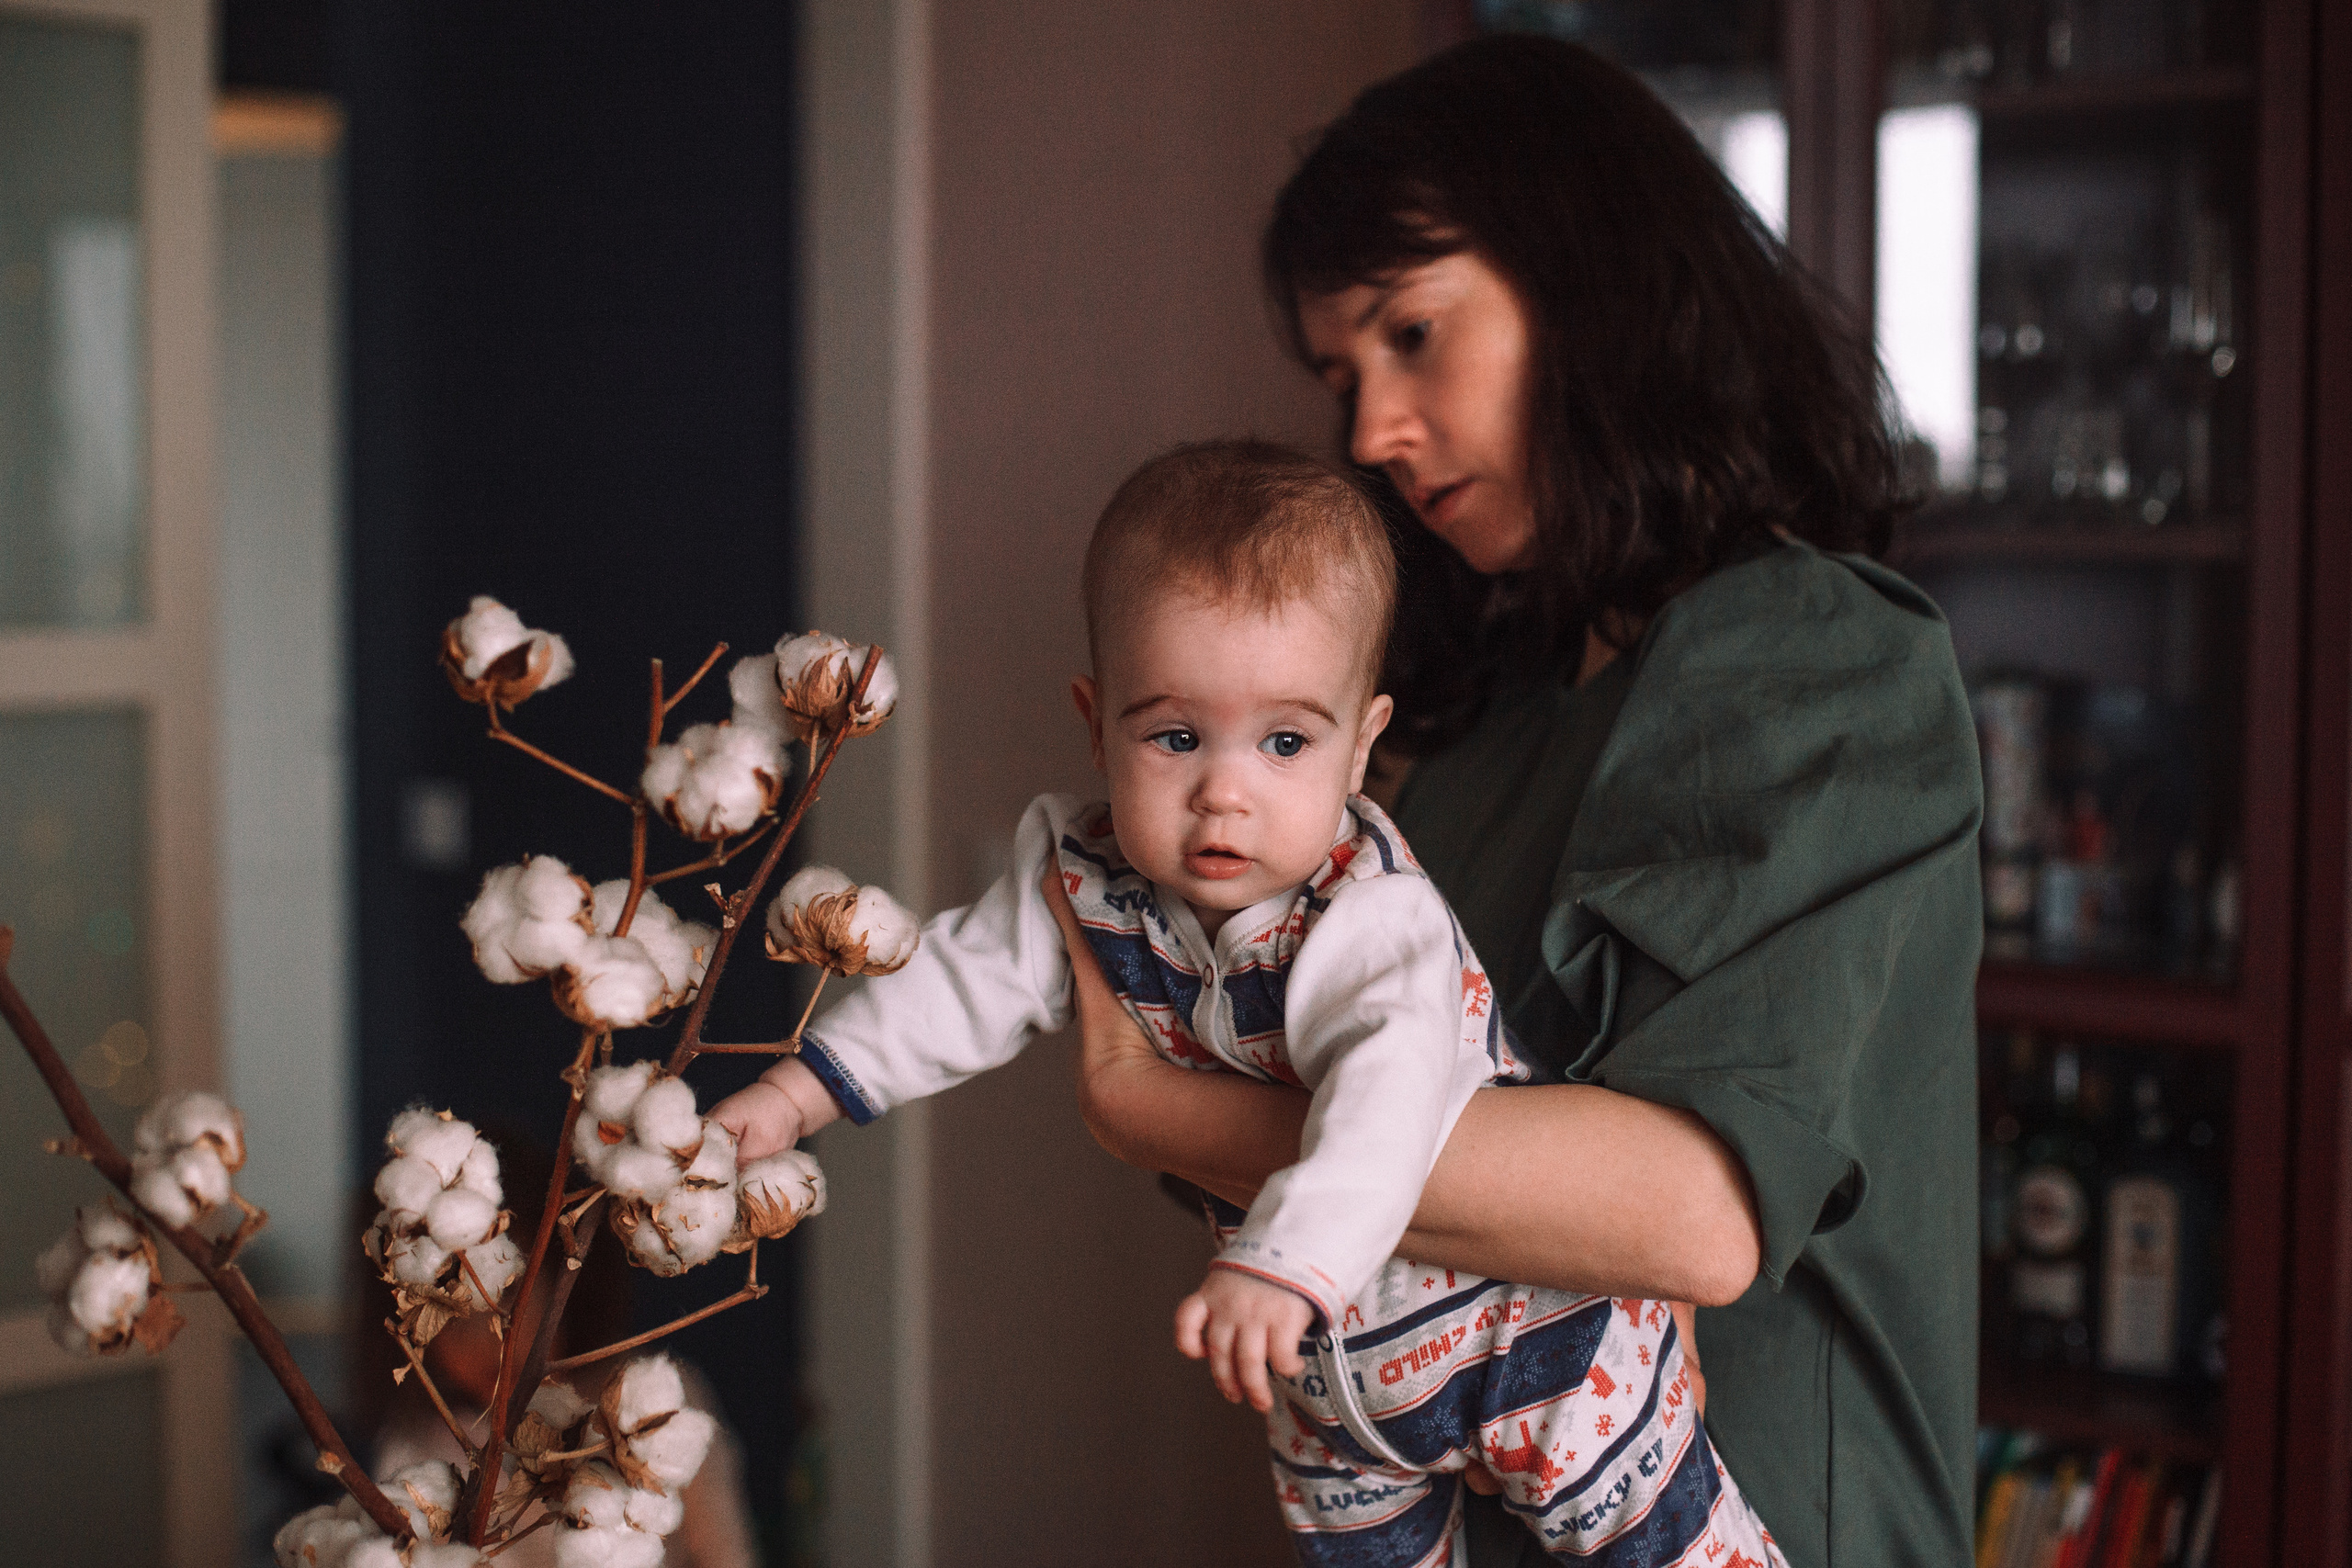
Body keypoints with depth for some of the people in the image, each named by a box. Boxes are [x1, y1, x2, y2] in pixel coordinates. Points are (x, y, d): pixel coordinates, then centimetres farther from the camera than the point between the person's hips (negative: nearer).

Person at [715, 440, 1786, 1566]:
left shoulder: (1369, 923, -34)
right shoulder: (1085, 880, -13)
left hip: (1524, 1317, -6)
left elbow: (1392, 1100, -49)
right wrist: (800, 1092, -2)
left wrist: (1283, 1265, -64)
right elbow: (970, 984, 2)